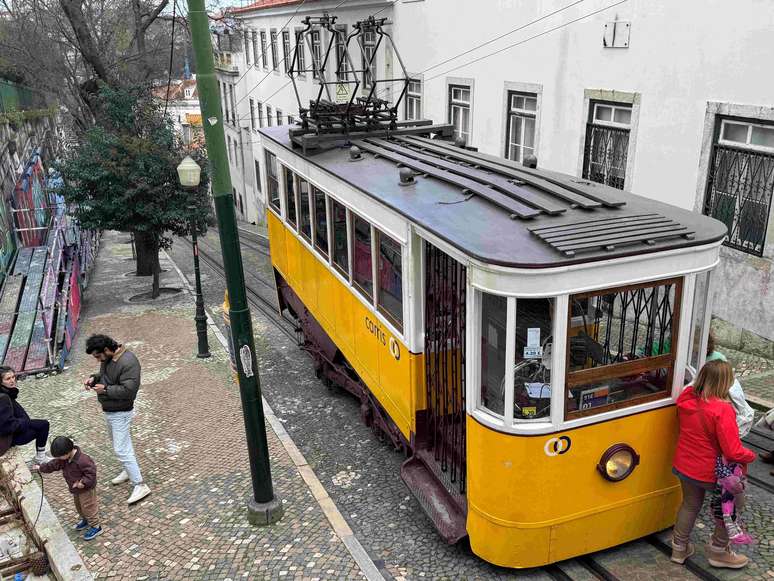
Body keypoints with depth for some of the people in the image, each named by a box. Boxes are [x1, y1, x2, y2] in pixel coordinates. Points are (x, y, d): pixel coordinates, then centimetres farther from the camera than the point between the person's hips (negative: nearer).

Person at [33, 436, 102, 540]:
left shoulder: (82, 460, -37)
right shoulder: (64, 459, -8)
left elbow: (91, 472, -32)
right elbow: (53, 464, 9)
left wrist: (84, 482, -38)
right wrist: (41, 468, 16)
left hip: (86, 489, -9)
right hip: (76, 489, 9)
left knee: (88, 507, 3)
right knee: (78, 505, 25)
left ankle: (96, 526, 18)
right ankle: (85, 520, 48)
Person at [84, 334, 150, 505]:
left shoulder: (128, 362, -28)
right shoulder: (107, 358, 1)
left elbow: (129, 389, -31)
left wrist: (105, 389, -24)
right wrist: (94, 378, -2)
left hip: (121, 413, -10)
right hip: (109, 411, 10)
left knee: (122, 450, -9)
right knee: (118, 443, 25)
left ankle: (140, 485, -2)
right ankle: (130, 470, 45)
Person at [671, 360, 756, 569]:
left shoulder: (686, 399, -10)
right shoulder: (722, 410, -30)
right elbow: (733, 452, -27)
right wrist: (751, 456, -8)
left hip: (685, 466, 6)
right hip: (711, 472, -6)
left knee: (690, 505, 26)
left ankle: (679, 547, 38)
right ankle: (718, 550, 32)